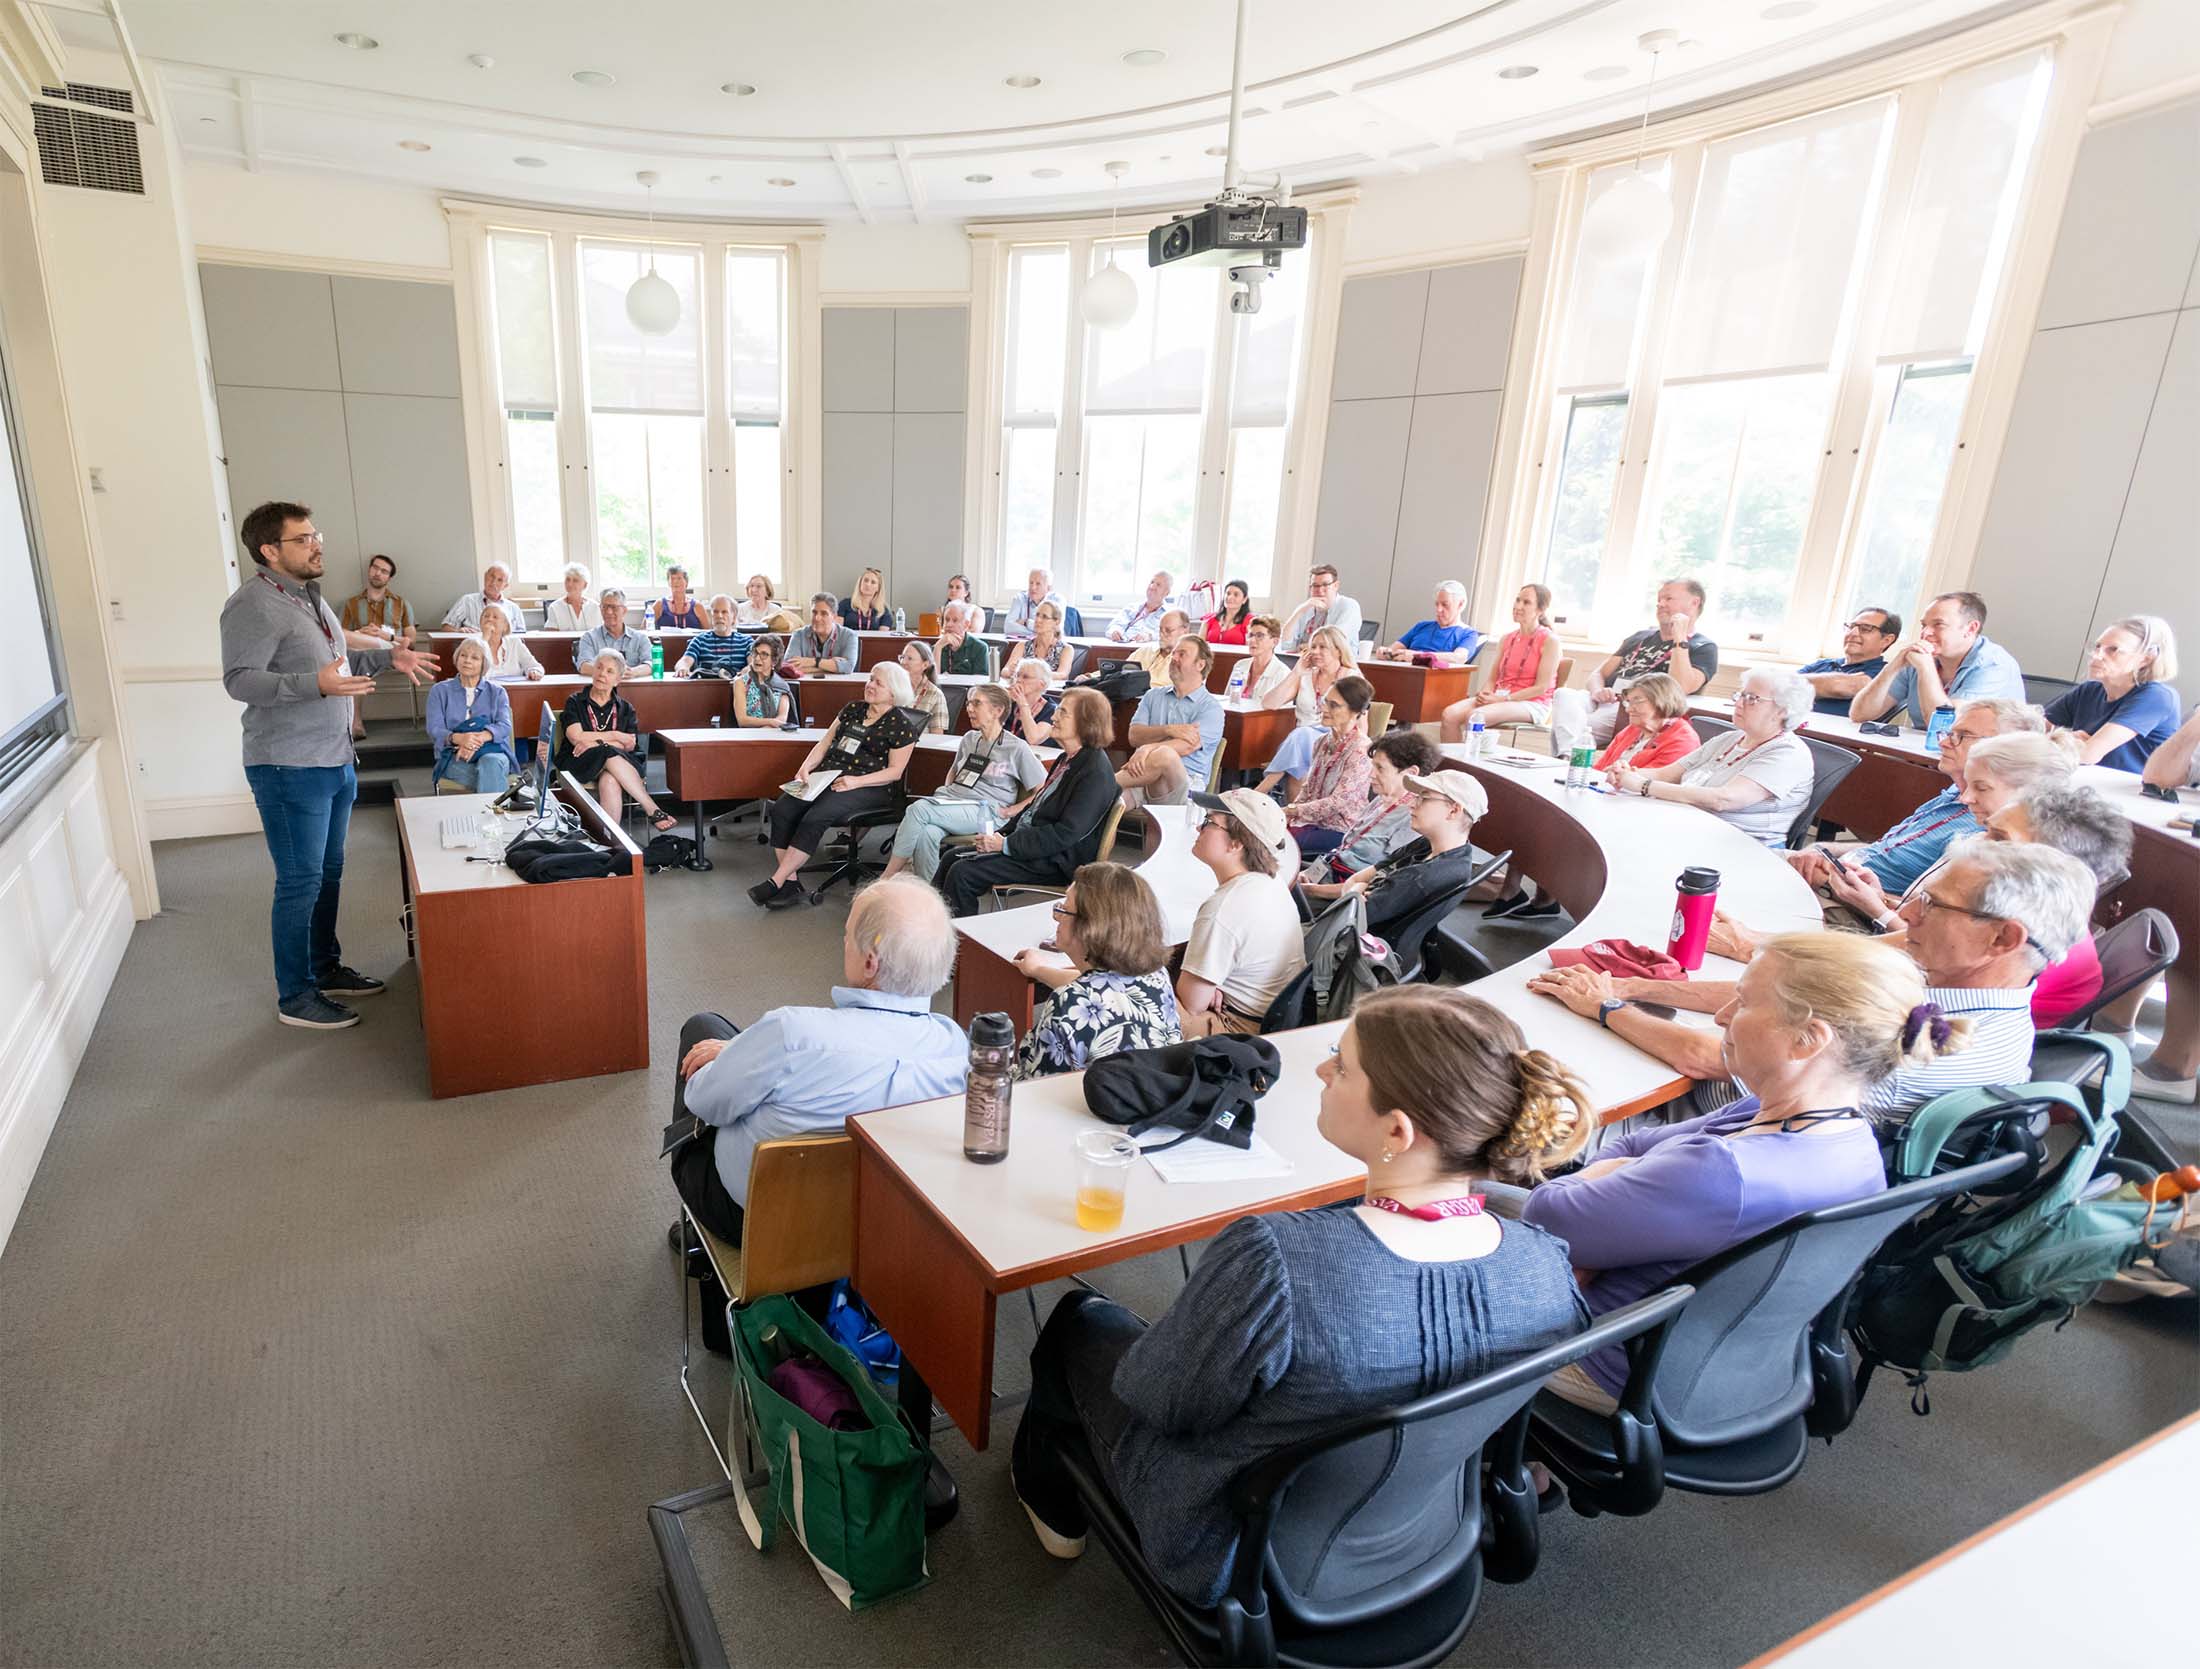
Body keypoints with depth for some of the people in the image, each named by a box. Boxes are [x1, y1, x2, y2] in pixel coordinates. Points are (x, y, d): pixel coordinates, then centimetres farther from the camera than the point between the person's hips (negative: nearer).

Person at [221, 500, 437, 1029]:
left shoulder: (309, 596, 14)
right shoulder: (253, 605, -16)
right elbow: (239, 680, -24)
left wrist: (388, 657, 16)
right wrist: (316, 684, -36)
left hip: (334, 761, 9)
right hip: (290, 768, -9)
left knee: (329, 872, 18)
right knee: (301, 882, -2)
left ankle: (326, 968, 33)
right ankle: (295, 997, 10)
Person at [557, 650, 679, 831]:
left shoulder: (625, 708, 18)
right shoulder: (575, 702, 14)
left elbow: (630, 745, 2)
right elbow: (576, 737, -3)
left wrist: (596, 743, -12)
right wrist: (616, 736, -3)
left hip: (617, 762, 1)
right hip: (579, 764, -1)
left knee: (610, 782, -36)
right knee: (611, 754, -35)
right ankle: (652, 810, -40)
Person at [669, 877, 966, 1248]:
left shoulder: (793, 1032, -37)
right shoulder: (955, 1043, -19)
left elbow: (705, 1102, -18)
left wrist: (731, 1058, 3)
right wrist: (739, 1053, 5)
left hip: (747, 1212, -5)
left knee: (703, 1027, 15)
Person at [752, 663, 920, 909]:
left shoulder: (902, 725, 0)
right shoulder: (852, 709, 19)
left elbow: (895, 771, -5)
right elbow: (825, 742, 18)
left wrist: (856, 782, -17)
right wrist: (806, 766, -1)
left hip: (868, 787, -6)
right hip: (828, 776, 6)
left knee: (815, 818, -31)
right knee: (782, 809, -20)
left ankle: (775, 883, -24)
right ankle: (790, 884, -20)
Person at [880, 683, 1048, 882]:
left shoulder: (1017, 748, 1)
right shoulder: (969, 739, 21)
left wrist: (1014, 809, -7)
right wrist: (945, 792, 17)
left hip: (985, 812, -5)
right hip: (952, 800, 5)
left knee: (919, 809, -28)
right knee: (927, 833, -33)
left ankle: (888, 878, -20)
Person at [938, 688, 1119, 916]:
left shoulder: (1096, 773, -20)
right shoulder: (1067, 759, 12)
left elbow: (1066, 834, -24)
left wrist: (1007, 844, -21)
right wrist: (1001, 834, 6)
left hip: (1055, 862, -10)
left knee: (962, 873, -17)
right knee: (951, 858, 6)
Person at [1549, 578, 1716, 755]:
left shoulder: (1704, 648, 10)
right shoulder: (1642, 636, 30)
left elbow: (1679, 688, -11)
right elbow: (1599, 674, 24)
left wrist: (1680, 639, -8)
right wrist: (1597, 691, 0)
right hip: (1604, 701, 6)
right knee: (1563, 695, -31)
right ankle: (1569, 757, -47)